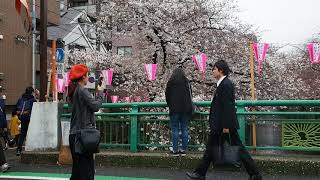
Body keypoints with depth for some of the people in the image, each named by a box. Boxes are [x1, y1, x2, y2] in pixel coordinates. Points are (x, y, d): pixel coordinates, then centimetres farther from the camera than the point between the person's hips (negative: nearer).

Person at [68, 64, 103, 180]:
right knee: (86, 167, -6)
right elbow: (96, 106, -15)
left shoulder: (74, 91, 15)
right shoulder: (82, 91, -13)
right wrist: (100, 93, -2)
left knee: (78, 167, 15)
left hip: (74, 133, 9)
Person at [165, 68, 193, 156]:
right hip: (186, 109, 3)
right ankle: (183, 150, 11)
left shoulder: (170, 82, 1)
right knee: (184, 129, 7)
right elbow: (190, 96, 15)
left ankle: (175, 151, 3)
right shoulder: (187, 82, 8)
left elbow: (167, 96, 8)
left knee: (175, 130, 1)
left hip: (174, 109, -3)